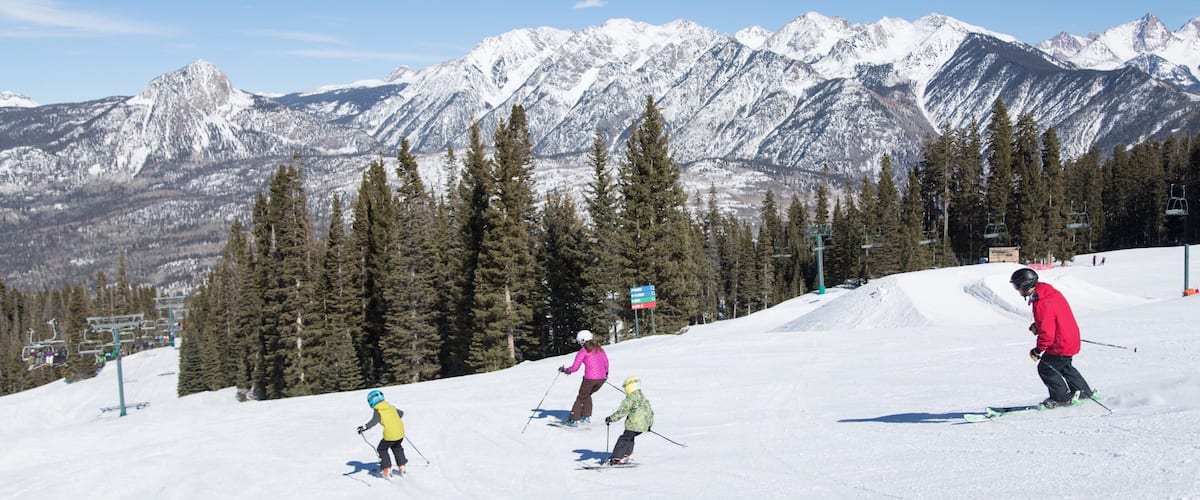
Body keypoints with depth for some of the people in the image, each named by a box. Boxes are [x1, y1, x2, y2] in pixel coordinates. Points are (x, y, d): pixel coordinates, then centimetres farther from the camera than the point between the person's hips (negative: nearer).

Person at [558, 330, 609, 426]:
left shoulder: (583, 351, -4)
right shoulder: (599, 349, 13)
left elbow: (575, 368, -6)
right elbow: (606, 361, 22)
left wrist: (565, 370, 10)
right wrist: (606, 372, 38)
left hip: (590, 378, -6)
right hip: (602, 378, 6)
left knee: (581, 397, 12)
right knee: (587, 395, 26)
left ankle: (574, 420, 9)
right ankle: (586, 417, 21)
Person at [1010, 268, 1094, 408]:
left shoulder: (1042, 305, -30)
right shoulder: (1051, 292, 1)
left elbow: (1047, 334, -28)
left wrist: (1038, 350, -15)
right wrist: (1037, 326, 5)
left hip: (1061, 345, -10)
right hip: (1071, 338, 10)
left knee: (1045, 369, 5)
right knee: (1063, 366, 28)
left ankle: (1062, 397, 18)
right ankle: (1084, 392, 40)